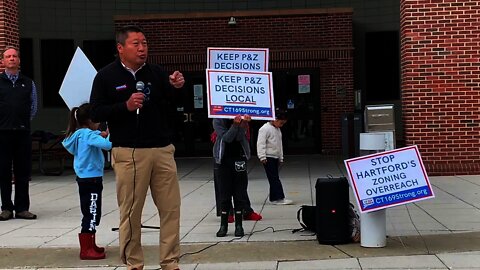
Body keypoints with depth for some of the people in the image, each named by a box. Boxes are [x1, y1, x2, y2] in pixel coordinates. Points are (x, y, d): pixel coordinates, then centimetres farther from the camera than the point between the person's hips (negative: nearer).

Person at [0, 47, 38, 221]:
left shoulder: (28, 83, 11)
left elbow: (33, 108, 16)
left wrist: (23, 122, 9)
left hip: (23, 133, 2)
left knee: (23, 172, 3)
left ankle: (22, 208, 10)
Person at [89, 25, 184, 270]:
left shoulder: (157, 73, 9)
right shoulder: (106, 76, 1)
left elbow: (173, 107, 9)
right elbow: (96, 113, -3)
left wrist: (176, 88, -10)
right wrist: (126, 106, -16)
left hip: (163, 149, 4)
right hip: (128, 153, -3)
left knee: (171, 208, 4)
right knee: (131, 212, 1)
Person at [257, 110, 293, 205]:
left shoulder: (278, 129, 18)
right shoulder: (265, 129, -11)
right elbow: (261, 144, -16)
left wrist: (281, 158, 22)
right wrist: (262, 157, -20)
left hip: (275, 157, 9)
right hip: (268, 158, -9)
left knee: (274, 178, 9)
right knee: (274, 178, -11)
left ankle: (273, 198, 12)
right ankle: (279, 198, -13)